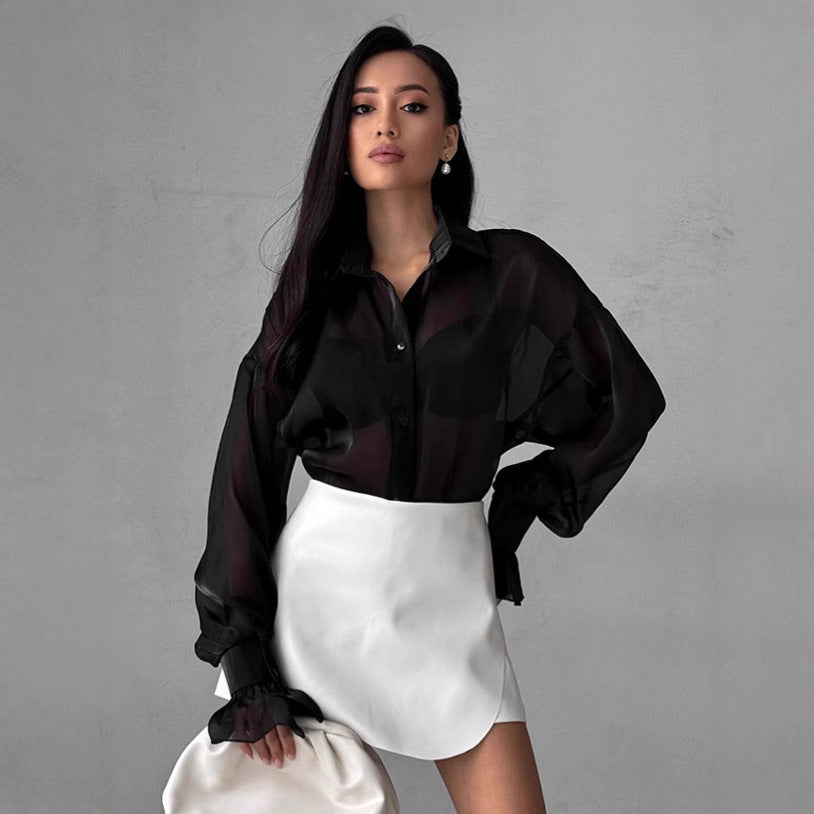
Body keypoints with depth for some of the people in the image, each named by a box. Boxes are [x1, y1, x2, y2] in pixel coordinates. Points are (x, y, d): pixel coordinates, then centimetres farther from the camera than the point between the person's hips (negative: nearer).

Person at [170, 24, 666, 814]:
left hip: (448, 592, -1)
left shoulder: (513, 271, -2)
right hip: (320, 579, 1)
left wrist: (521, 501, 5)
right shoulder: (312, 284, 2)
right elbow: (247, 467, 0)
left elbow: (626, 398, 8)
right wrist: (243, 659, -6)